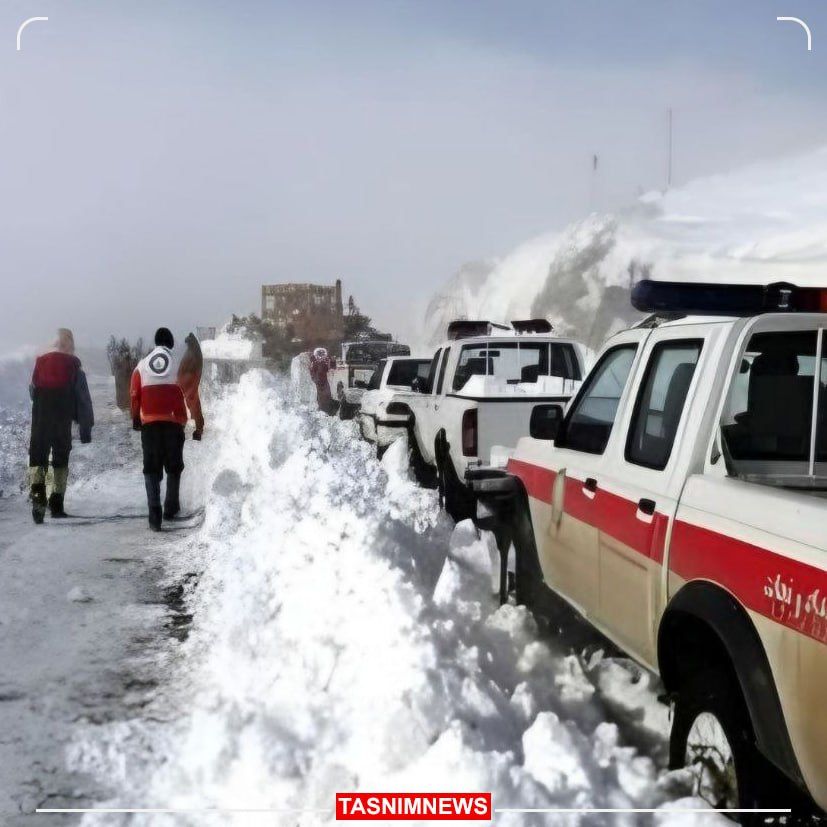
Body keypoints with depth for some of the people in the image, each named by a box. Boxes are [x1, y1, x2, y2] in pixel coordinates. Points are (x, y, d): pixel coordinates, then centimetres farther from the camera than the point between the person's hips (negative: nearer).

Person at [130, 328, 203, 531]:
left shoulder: (142, 364, 10)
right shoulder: (181, 360, 4)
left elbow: (134, 395, 12)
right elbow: (191, 393, 1)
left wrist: (136, 419, 27)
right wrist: (199, 423, 5)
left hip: (149, 423, 1)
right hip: (174, 422, -1)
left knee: (151, 468, 3)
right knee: (174, 466, 16)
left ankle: (155, 513, -9)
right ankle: (171, 507, 20)